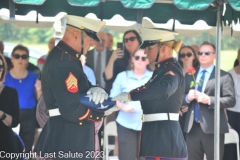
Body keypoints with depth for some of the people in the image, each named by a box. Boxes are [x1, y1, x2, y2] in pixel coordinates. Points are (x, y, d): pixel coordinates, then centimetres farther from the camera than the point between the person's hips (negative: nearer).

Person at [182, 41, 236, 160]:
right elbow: (180, 98, 14)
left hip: (212, 128, -5)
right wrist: (187, 97, -9)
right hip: (192, 128, 5)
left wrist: (209, 100, -19)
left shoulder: (224, 76, 1)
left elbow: (231, 100, -8)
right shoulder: (189, 76, 17)